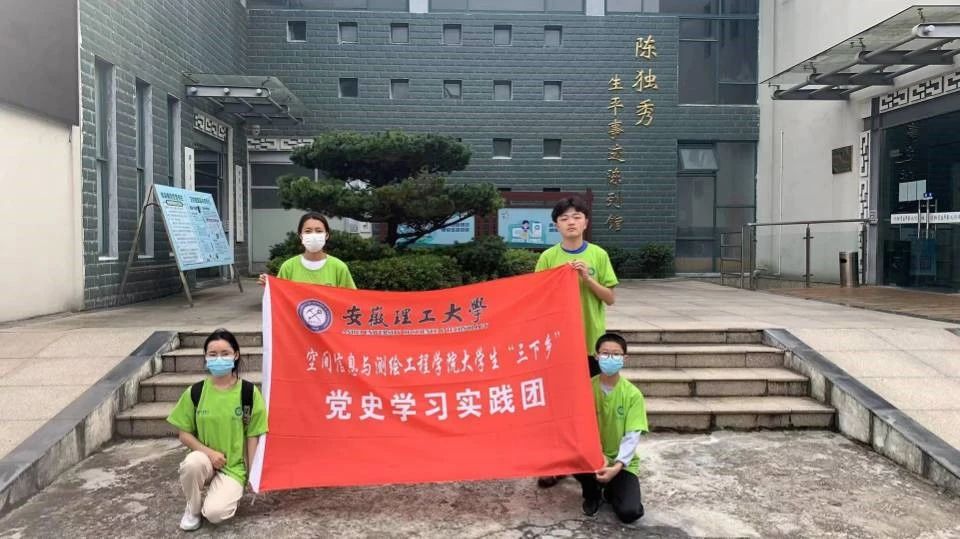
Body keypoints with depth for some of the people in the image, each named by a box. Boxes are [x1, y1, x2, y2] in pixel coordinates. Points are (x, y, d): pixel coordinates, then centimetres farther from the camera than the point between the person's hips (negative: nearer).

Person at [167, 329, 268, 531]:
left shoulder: (249, 392, -9)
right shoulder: (195, 392, -5)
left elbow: (253, 436, -4)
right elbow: (184, 433, 0)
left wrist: (252, 473, -5)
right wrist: (208, 452, -15)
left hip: (235, 466, -2)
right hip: (205, 459, 2)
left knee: (215, 513, -25)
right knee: (192, 462, -34)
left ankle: (231, 491, 12)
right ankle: (193, 508, -3)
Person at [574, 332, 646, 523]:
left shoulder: (633, 394, -12)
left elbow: (632, 436, -15)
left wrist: (617, 466, -30)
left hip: (621, 463, -1)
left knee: (630, 512, -22)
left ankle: (611, 491, 16)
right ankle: (592, 493, 3)